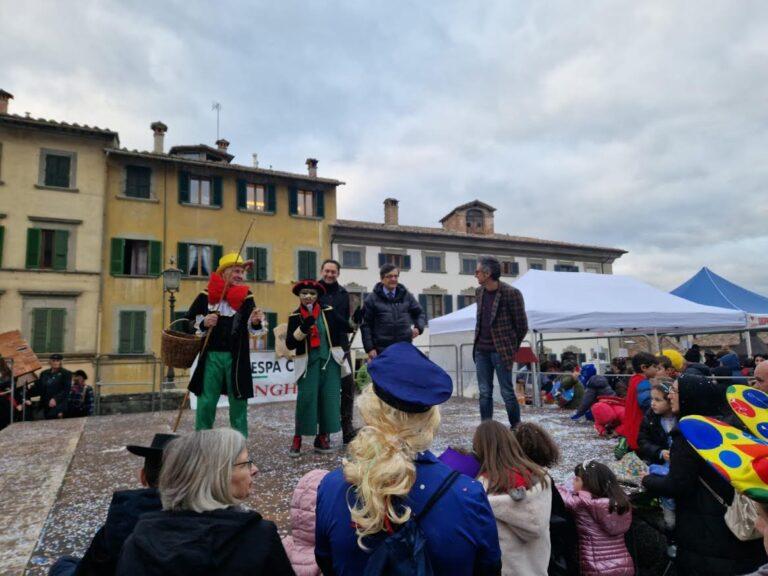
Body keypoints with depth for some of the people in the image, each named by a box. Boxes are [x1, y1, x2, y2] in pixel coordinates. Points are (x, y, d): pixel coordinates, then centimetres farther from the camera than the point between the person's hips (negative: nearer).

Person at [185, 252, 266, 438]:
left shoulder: (246, 297, 1)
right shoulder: (206, 295, 1)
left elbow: (253, 329, -8)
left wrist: (256, 322, -30)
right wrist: (203, 323, -13)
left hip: (236, 357, 0)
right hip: (211, 355, 0)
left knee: (238, 401, 8)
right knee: (206, 402, 7)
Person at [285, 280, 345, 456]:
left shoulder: (329, 311, 3)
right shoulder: (295, 316, 0)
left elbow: (339, 331, 11)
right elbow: (289, 344, -5)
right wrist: (303, 328, -19)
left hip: (330, 361, 2)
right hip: (308, 362, -2)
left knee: (330, 400, 2)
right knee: (306, 399, -9)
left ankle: (323, 437, 16)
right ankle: (297, 439, 5)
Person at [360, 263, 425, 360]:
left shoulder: (406, 296, 10)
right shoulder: (372, 299, 2)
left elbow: (420, 314, 17)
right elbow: (366, 325, 1)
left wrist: (418, 327, -5)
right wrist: (369, 348, -6)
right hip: (382, 350, -2)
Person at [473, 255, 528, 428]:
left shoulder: (511, 293, -12)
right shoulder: (479, 292, 8)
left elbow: (522, 325, -4)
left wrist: (511, 347, 2)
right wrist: (479, 341, 15)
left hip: (501, 351, -5)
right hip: (481, 350, 6)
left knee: (507, 393, 1)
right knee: (484, 393, 8)